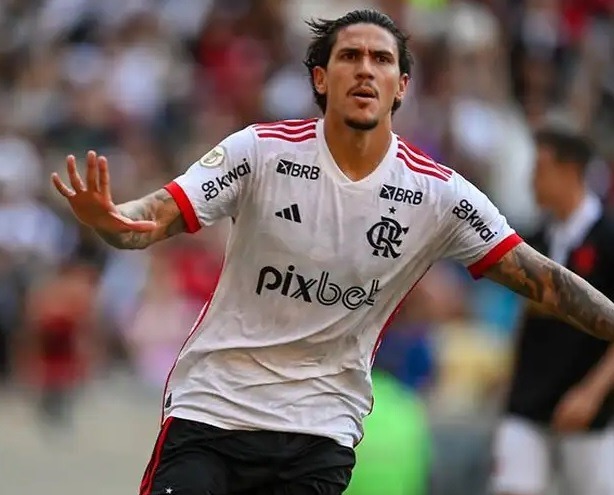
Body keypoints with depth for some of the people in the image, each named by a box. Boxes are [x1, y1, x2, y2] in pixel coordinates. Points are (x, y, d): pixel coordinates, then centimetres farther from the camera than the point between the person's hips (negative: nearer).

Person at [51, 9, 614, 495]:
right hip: (213, 405, -1)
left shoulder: (438, 193, -4)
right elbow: (154, 219, -15)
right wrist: (108, 220, -38)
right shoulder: (262, 150, -9)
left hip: (323, 431, 2)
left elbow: (544, 279, -4)